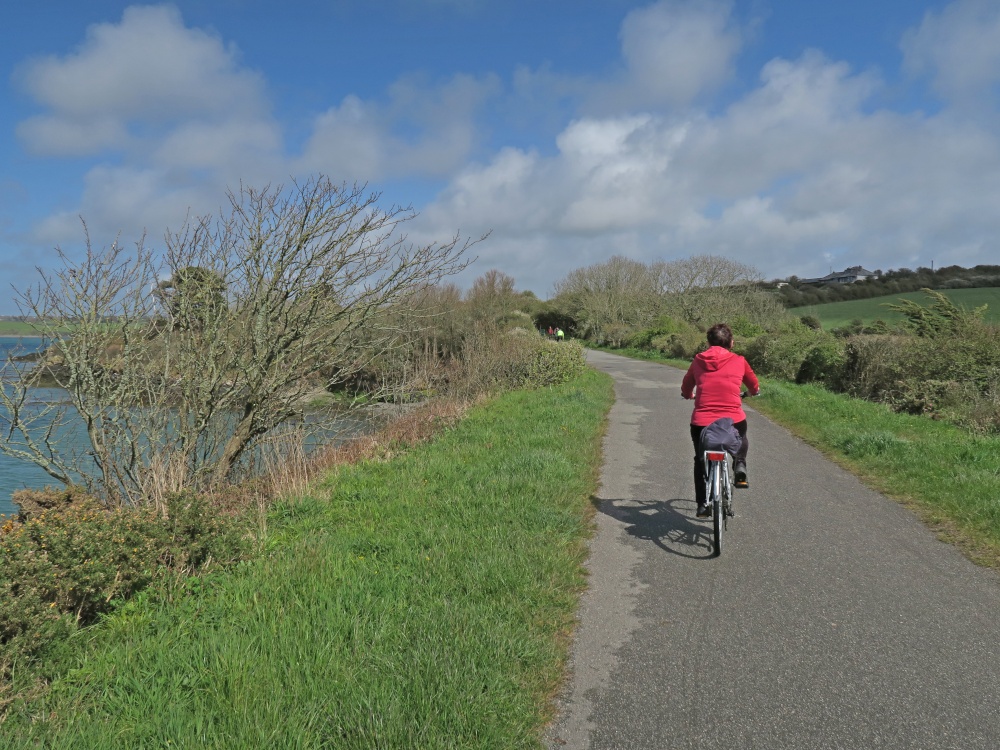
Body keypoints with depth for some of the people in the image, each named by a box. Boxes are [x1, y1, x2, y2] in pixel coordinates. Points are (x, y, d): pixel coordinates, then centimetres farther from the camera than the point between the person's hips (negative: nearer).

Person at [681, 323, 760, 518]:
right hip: (733, 420, 0)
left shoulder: (698, 361, 6)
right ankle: (740, 467, 11)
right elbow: (755, 388, 21)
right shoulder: (739, 361, 5)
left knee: (700, 461, 25)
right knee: (741, 440, 35)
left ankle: (703, 504, 21)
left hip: (701, 422, 0)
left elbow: (685, 390, 19)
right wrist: (753, 392, 45)